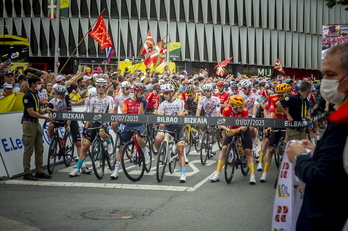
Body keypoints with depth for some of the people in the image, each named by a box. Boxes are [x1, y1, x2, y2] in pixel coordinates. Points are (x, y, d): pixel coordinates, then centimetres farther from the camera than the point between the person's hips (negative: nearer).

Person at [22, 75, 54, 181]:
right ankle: (27, 173, 1)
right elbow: (31, 112, -20)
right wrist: (46, 118, -20)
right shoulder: (27, 96, -14)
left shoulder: (35, 94, 15)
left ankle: (39, 171, 16)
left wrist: (45, 111, 0)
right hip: (29, 123, -9)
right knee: (28, 150, -5)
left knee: (39, 149, 10)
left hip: (36, 123, 9)